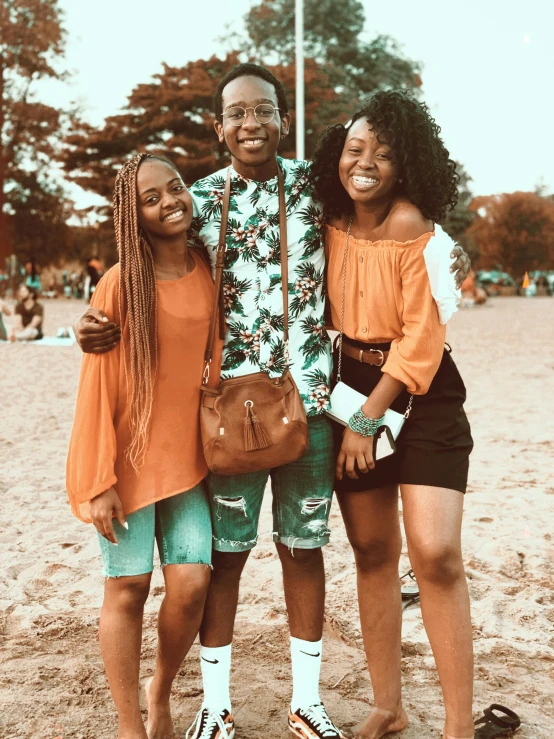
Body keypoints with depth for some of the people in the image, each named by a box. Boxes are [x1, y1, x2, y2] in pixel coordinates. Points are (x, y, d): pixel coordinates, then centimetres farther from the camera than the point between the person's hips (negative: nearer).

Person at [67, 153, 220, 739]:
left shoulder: (209, 274, 3)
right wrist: (98, 481, -12)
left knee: (192, 584, -2)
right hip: (129, 460, -4)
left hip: (187, 458, 4)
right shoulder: (120, 284, -10)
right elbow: (96, 387, -10)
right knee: (128, 588, 3)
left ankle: (161, 692, 26)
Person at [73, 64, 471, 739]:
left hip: (309, 399, 1)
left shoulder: (317, 187, 3)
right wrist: (100, 325, -11)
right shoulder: (199, 200, 3)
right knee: (223, 552, 5)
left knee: (303, 548, 10)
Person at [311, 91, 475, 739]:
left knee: (436, 554, -13)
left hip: (420, 396, -5)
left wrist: (368, 420, -15)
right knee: (371, 552, 9)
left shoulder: (413, 228, -14)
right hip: (352, 393, 6)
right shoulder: (331, 227, 3)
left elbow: (421, 339, -16)